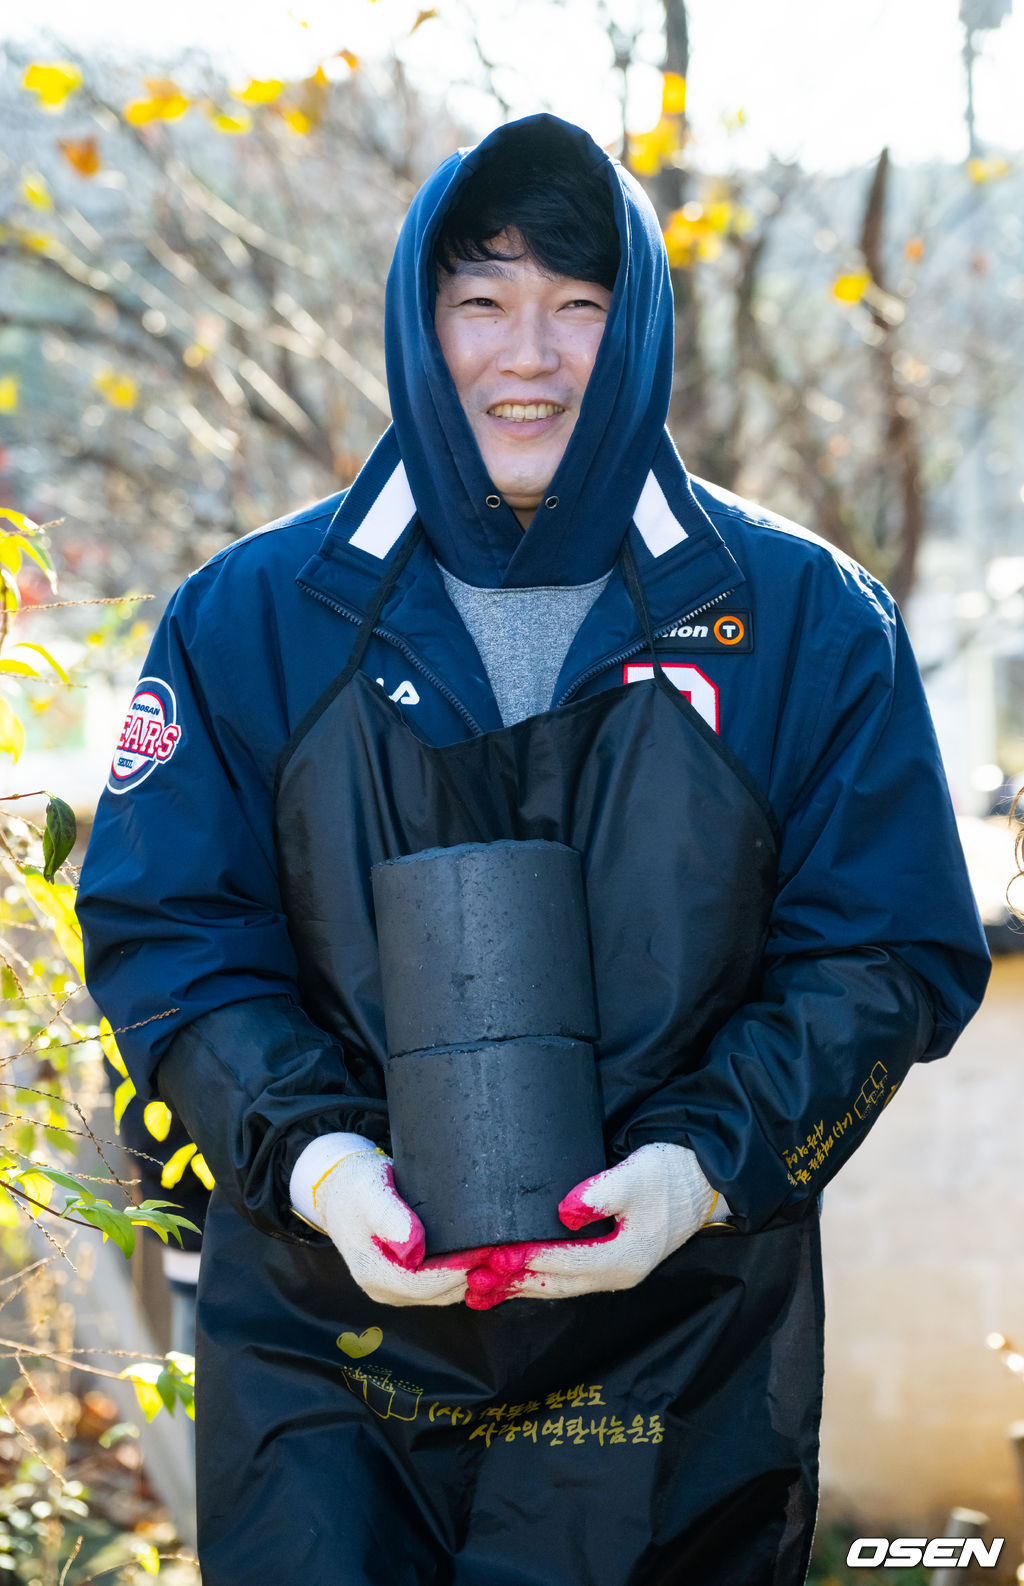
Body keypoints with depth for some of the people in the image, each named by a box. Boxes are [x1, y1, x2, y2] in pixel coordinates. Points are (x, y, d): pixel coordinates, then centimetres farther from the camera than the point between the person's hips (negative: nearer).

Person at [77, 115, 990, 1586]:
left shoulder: (804, 620, 0)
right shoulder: (252, 616, 2)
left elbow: (894, 954, -2)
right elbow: (164, 928, 0)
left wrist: (703, 1166, -17)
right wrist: (309, 1156, -17)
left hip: (669, 1357, 0)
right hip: (321, 1343, 0)